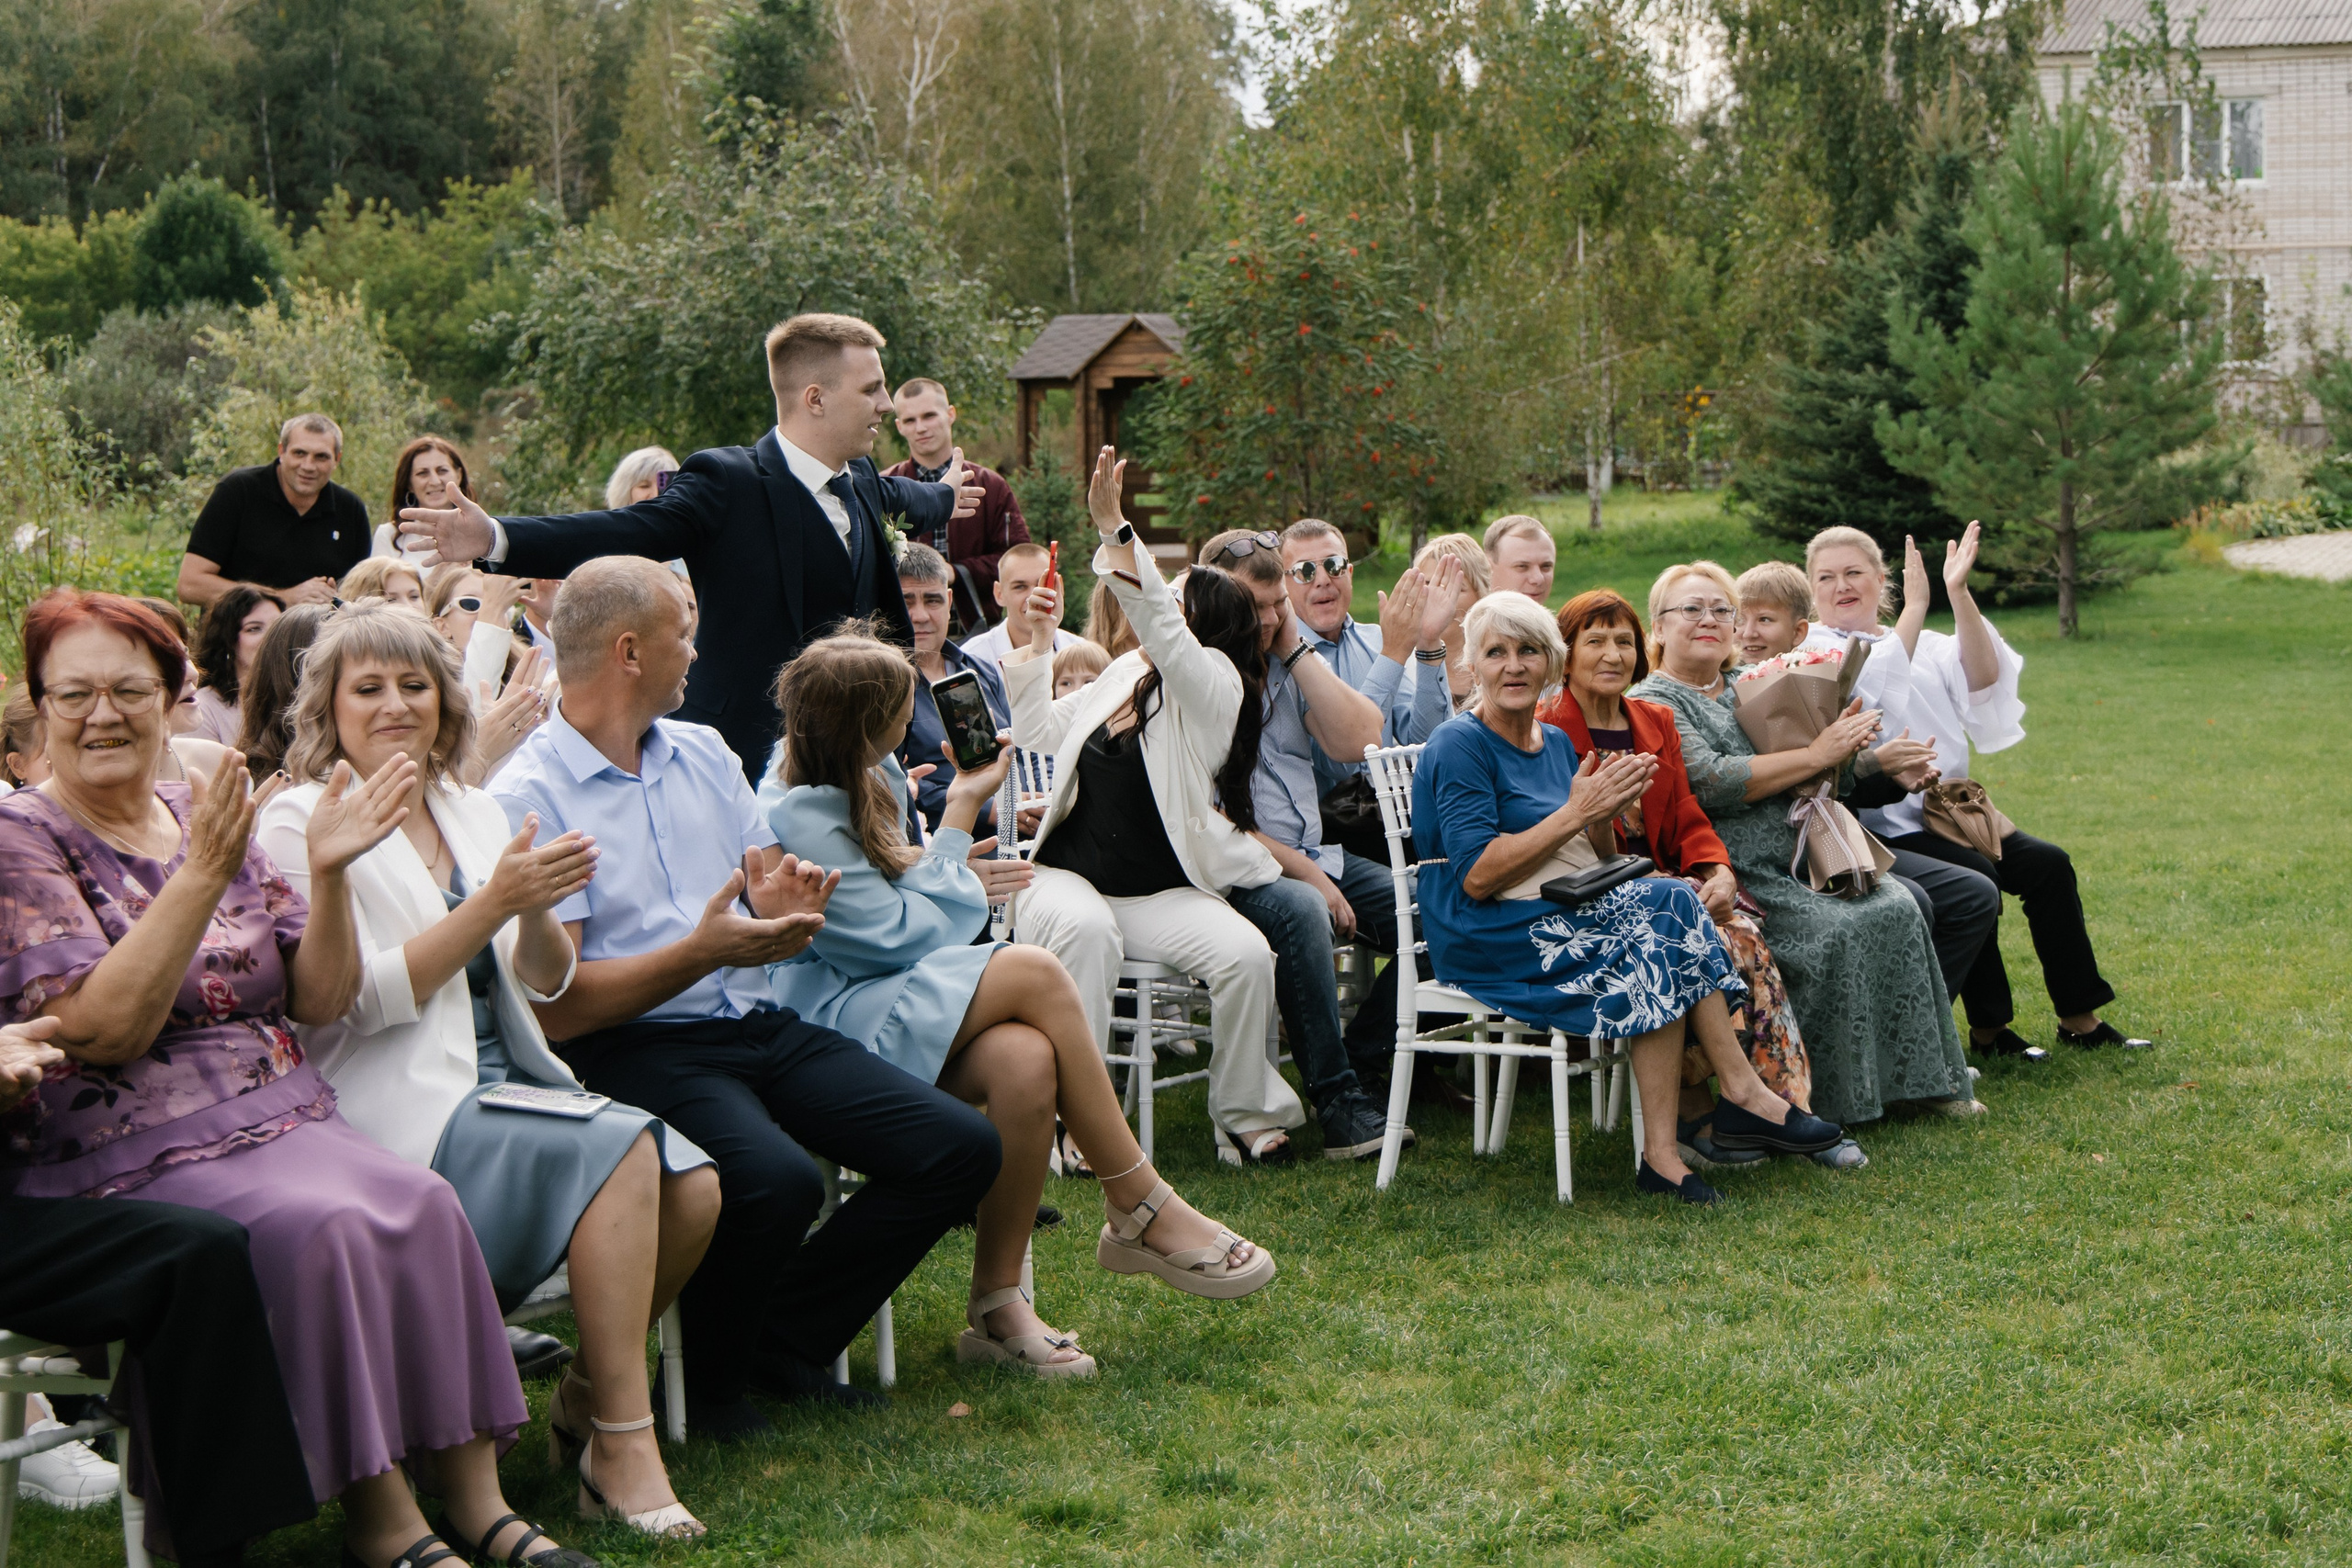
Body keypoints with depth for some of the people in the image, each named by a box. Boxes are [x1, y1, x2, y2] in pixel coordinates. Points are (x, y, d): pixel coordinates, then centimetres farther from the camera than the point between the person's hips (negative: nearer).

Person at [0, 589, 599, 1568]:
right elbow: (103, 1028, -15)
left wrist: (328, 872, -6)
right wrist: (202, 876, -22)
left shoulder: (211, 820, 15)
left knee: (423, 1203, -22)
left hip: (283, 1118, 5)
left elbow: (322, 1000, 10)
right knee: (323, 1224, -31)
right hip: (130, 1150, -5)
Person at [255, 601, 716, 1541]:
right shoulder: (301, 823, -2)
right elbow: (359, 1002, -12)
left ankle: (588, 1398, 4)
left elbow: (543, 984, 14)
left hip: (507, 1078, 7)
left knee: (694, 1184, -16)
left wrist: (539, 912, -8)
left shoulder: (475, 815, 18)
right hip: (403, 1112, -7)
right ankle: (619, 1437, -17)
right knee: (622, 1151, -28)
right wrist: (492, 903, -18)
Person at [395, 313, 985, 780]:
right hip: (743, 762, -7)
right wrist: (497, 538, -37)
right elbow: (629, 531, -24)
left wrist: (944, 498, 58)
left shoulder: (861, 483, 11)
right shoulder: (728, 483, -13)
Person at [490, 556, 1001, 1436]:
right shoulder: (529, 798, -7)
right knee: (776, 1181, -35)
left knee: (962, 1148, -10)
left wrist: (785, 909, -7)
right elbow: (555, 1008, -14)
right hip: (637, 1049, -7)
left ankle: (785, 1339, 6)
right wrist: (700, 952, -25)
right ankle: (713, 1378, -4)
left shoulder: (704, 754, 17)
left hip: (760, 1026, 7)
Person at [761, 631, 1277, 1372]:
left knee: (1027, 1061, -26)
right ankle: (1141, 1213, -14)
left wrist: (946, 871, 3)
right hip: (829, 1023, -8)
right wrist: (961, 811, -4)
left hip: (884, 996, 8)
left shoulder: (870, 775, 10)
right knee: (1034, 972, -25)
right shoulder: (794, 818, -18)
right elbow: (901, 936, -15)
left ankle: (996, 1305, -18)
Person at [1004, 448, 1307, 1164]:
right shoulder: (1125, 671, 13)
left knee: (1247, 953, -28)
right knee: (1086, 932, -34)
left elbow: (1158, 625, -26)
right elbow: (1041, 731, 25)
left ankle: (1244, 1110, -5)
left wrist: (1112, 524, -33)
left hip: (1161, 891, -3)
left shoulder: (1214, 684, -6)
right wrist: (1038, 646, 14)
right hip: (1066, 875, 3)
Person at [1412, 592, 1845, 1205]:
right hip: (1488, 935, -7)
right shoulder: (1459, 745, -9)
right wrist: (1575, 813, -17)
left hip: (1566, 917, 8)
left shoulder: (1556, 741, 16)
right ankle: (1744, 1095, -15)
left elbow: (1587, 860, 18)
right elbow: (1477, 877, -18)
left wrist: (1606, 812, -4)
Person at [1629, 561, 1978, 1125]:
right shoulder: (1652, 704, -3)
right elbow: (1710, 783, -18)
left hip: (1799, 858, 7)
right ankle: (1835, 1100, -16)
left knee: (1896, 908, -14)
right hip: (1732, 876, -7)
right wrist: (1815, 756, -14)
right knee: (1835, 931, -26)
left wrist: (1844, 738, -1)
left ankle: (1920, 1076, -6)